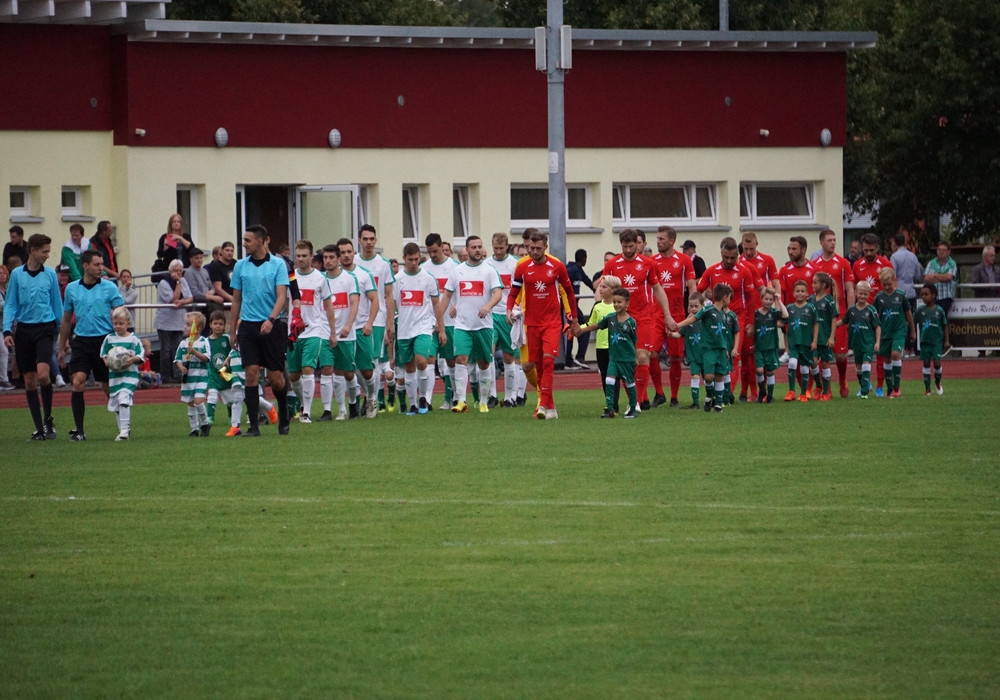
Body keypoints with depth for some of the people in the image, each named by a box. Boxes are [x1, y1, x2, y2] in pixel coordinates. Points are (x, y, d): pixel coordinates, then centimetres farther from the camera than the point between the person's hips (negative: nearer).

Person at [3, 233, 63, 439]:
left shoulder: (50, 274, 4)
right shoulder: (17, 275, 3)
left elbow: (57, 305, 11)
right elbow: (10, 305, 5)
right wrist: (7, 331, -6)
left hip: (45, 328, -1)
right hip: (24, 329, 1)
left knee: (43, 374, -19)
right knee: (29, 381, 3)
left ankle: (48, 420, -1)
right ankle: (39, 428, 10)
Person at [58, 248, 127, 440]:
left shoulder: (109, 287, 0)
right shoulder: (72, 289, 7)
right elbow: (66, 320, 16)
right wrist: (62, 348, 16)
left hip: (104, 340, -2)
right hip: (81, 342, 2)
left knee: (108, 386, 3)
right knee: (77, 383, -13)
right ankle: (79, 430, -9)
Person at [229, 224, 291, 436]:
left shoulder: (278, 265, 0)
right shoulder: (241, 266, 9)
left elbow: (281, 296, -8)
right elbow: (236, 301, 14)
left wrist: (271, 319, -23)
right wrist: (232, 331, 12)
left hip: (272, 326, -2)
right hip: (248, 326, 2)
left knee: (276, 377, 0)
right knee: (251, 374, -7)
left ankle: (283, 419, 23)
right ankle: (253, 425, -6)